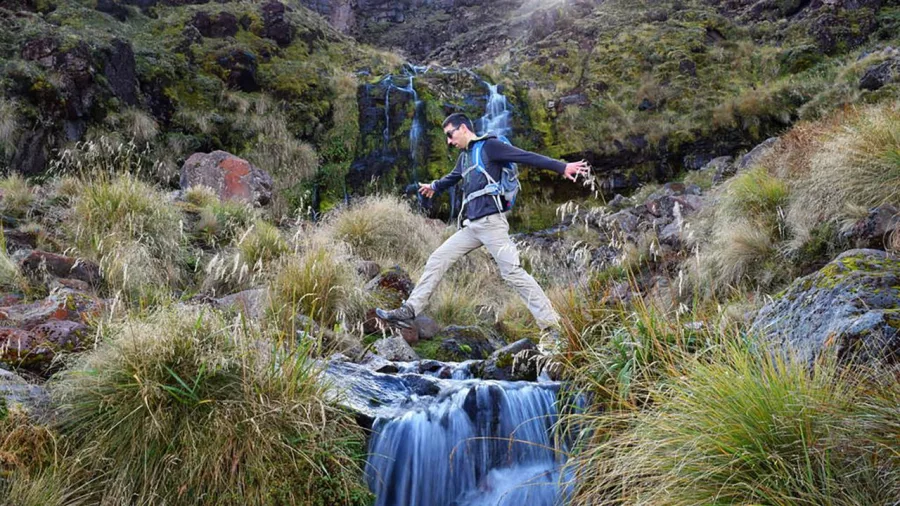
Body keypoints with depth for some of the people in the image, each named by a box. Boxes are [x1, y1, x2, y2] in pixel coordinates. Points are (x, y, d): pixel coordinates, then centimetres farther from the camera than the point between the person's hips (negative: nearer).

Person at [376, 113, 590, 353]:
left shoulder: (489, 146, -2)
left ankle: (550, 326, -12)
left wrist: (562, 167, -22)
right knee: (436, 261, 6)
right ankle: (409, 310, 12)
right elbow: (453, 177, 44)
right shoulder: (464, 156, 22)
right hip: (471, 226, 9)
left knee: (513, 272, -15)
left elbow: (527, 157, -11)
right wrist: (434, 186, 63)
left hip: (491, 222, -9)